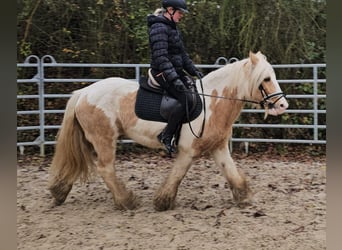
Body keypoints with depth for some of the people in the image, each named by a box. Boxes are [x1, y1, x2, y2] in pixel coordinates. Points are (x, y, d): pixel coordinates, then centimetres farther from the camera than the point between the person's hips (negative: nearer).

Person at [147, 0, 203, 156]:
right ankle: (166, 136, -15)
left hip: (176, 72, 10)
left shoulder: (172, 27, 17)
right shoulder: (159, 27, -15)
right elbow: (161, 57, -24)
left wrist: (194, 71, 15)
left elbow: (182, 54, 23)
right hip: (163, 73, -10)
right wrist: (174, 79, -31)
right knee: (186, 100, -23)